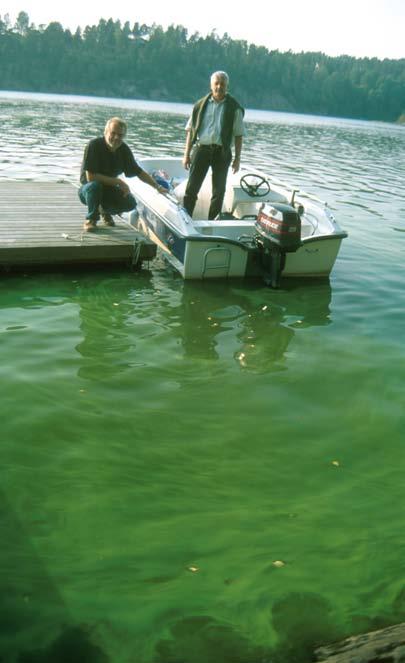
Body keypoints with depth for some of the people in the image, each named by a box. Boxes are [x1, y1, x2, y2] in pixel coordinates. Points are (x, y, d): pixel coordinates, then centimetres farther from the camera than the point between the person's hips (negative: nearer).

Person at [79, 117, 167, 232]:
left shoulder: (124, 150, -7)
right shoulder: (94, 146, -23)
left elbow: (139, 172, 4)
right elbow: (90, 177, -28)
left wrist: (158, 187, -4)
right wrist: (118, 182, -26)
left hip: (109, 189, 4)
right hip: (88, 190, -4)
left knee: (130, 203, -19)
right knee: (94, 185, -38)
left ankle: (105, 210, 13)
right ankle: (91, 218, -10)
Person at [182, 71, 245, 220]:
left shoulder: (234, 107, 3)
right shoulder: (201, 105, 7)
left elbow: (238, 135, 3)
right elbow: (191, 130, 8)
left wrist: (237, 158, -2)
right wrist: (186, 154, 3)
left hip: (222, 152, 0)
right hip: (201, 149, 1)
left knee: (219, 191, 5)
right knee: (191, 188, -2)